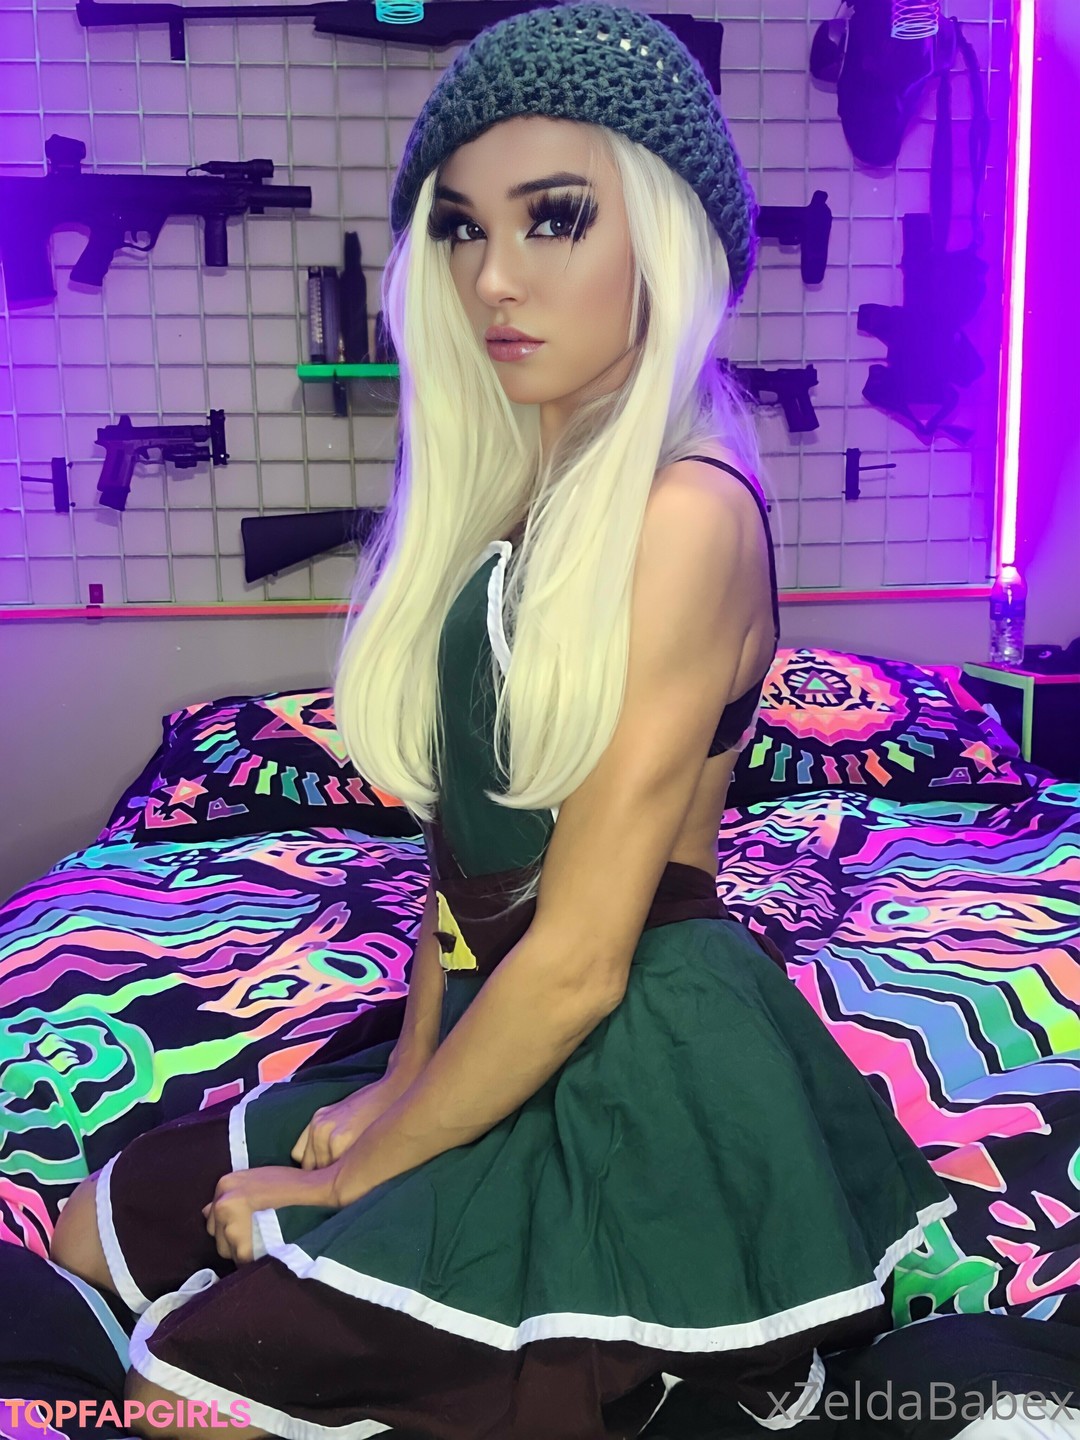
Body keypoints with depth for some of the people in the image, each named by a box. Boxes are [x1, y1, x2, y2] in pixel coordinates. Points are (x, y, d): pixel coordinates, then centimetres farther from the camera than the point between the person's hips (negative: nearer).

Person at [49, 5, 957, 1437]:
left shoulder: (686, 512, -22)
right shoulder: (516, 486, 5)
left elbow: (582, 958, -22)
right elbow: (469, 823, 8)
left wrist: (357, 1174, -9)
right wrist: (403, 1078, 3)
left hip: (641, 1072, -8)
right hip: (504, 1036, 9)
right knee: (94, 1234, 16)